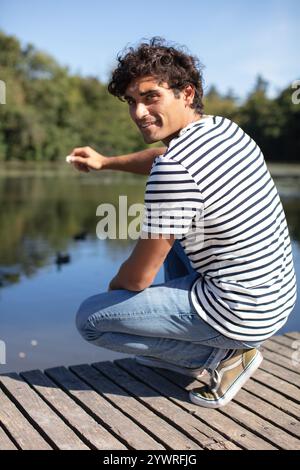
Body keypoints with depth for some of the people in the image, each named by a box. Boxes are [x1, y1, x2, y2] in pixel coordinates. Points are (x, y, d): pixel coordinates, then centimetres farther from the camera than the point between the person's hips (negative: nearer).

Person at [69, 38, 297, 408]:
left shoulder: (174, 170, -25)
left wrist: (113, 287, 7)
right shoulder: (226, 130, 1)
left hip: (240, 315, -9)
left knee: (89, 317, 1)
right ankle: (180, 350, 26)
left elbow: (139, 277, -15)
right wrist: (105, 162, 30)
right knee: (171, 231, 28)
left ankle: (220, 355, 2)